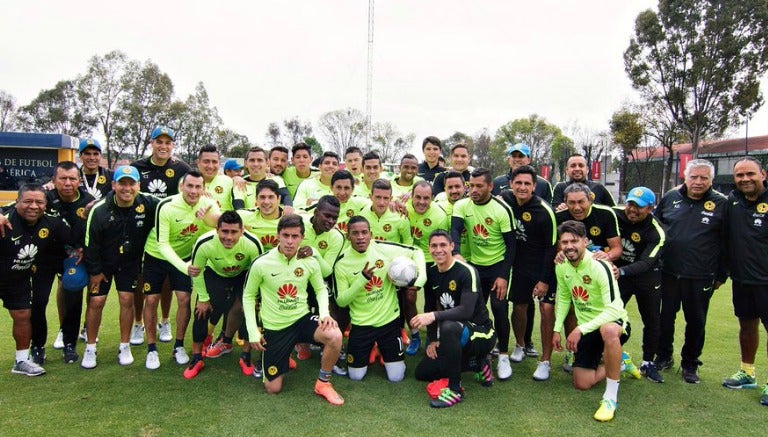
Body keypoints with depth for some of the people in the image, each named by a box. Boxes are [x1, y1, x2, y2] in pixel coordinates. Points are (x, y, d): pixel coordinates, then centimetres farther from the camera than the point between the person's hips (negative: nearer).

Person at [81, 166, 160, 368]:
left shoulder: (148, 204, -18)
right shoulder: (100, 210, -21)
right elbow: (90, 243, -12)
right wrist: (94, 271, -7)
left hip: (130, 261, 1)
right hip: (102, 262, -1)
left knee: (127, 300, -1)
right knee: (96, 302, 0)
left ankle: (125, 347, 15)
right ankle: (90, 349, 18)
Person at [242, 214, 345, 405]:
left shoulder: (310, 262, -9)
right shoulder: (261, 264, -15)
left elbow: (321, 289, 6)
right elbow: (248, 296, -1)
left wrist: (324, 313, -13)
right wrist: (253, 332, -6)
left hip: (302, 319, 1)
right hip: (274, 327, -1)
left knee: (335, 336, -31)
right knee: (273, 388, 4)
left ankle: (323, 383, -5)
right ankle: (283, 358, 38)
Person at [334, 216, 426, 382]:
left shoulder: (385, 248, -12)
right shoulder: (342, 262, -12)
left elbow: (417, 252, 0)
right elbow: (341, 301, -11)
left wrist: (420, 279, -15)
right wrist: (362, 279, -25)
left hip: (390, 319, 0)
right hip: (361, 324, 0)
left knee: (396, 377, 2)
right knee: (355, 376, 7)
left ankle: (383, 349, 33)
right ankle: (369, 350, 36)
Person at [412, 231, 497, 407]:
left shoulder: (467, 271, -22)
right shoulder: (431, 273, 0)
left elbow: (466, 311, -32)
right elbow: (429, 307, 9)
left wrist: (434, 316, -41)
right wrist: (433, 340, 2)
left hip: (481, 332, -8)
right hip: (455, 334, 8)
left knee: (448, 327, -39)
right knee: (422, 373, 8)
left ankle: (455, 389, -23)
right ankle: (477, 363, 17)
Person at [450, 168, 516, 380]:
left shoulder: (502, 209, -14)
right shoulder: (462, 206, -7)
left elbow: (511, 244, -11)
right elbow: (455, 231, -19)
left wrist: (503, 275, -16)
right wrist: (456, 253, -39)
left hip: (498, 265, -3)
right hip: (475, 265, 3)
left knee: (499, 309, -10)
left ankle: (503, 357, 6)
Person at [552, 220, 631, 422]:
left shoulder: (599, 266, -24)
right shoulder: (561, 266, -4)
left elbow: (614, 309, -30)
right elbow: (563, 298, 12)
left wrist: (580, 329, -33)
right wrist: (557, 329, 7)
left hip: (615, 323, -6)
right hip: (586, 328, 6)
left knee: (608, 330, -44)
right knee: (582, 384, 2)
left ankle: (611, 397, -27)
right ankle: (619, 364, 30)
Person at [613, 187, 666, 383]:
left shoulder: (656, 232, -23)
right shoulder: (615, 214, -16)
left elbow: (646, 263, -30)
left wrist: (621, 271, -46)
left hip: (647, 277, -1)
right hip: (619, 273, 1)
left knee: (652, 321, 8)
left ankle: (648, 363, 25)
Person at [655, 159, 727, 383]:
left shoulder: (720, 204, -3)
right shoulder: (670, 197, 3)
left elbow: (726, 243, -1)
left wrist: (721, 275, -2)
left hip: (701, 278, -2)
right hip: (668, 272, 2)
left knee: (696, 322, 10)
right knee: (665, 317, 12)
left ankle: (690, 364, 27)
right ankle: (663, 357, 31)